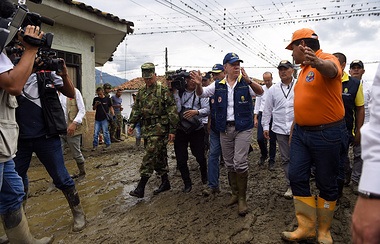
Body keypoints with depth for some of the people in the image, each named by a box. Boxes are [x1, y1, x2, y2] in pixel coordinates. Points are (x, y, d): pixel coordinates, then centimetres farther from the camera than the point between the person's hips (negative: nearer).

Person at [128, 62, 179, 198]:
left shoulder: (163, 91, -8)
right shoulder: (141, 92, 14)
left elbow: (172, 111, -10)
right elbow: (136, 109, 19)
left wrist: (172, 130, -13)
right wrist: (132, 124, 6)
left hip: (159, 129, -7)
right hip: (147, 129, 7)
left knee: (150, 156, -9)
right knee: (159, 156, 13)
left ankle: (141, 188, -4)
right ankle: (165, 182, 26)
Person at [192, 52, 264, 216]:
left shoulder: (246, 83, -4)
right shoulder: (218, 85, 5)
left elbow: (260, 92, -18)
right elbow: (201, 94, 6)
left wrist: (249, 81, -38)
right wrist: (199, 85, -17)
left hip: (243, 128, -4)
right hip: (225, 129, 4)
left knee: (240, 163, -9)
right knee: (229, 164, 13)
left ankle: (242, 199, 7)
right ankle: (235, 193, 31)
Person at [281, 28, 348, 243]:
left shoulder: (327, 59, -13)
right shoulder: (304, 69, 14)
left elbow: (330, 70, -39)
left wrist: (318, 62, -62)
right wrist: (294, 128, 23)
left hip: (327, 134, -8)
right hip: (301, 132, 8)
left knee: (327, 183, 7)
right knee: (297, 177, 5)